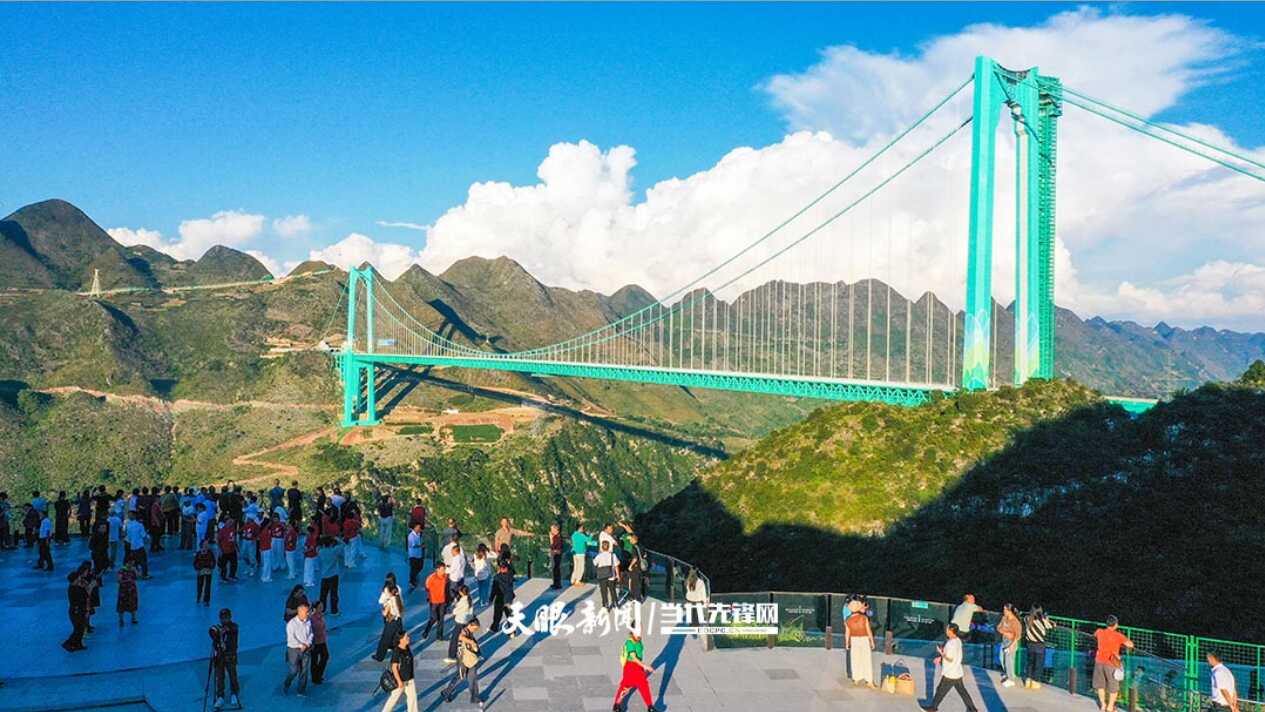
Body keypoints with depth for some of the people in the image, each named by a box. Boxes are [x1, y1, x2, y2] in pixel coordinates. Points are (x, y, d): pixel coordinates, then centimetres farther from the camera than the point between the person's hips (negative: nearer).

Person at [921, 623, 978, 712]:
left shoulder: (952, 644, -28)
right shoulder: (957, 640, 2)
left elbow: (950, 659, -24)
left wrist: (941, 652, -13)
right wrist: (940, 658, 10)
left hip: (950, 674, -8)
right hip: (957, 672, 8)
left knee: (941, 690, 9)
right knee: (962, 691, 17)